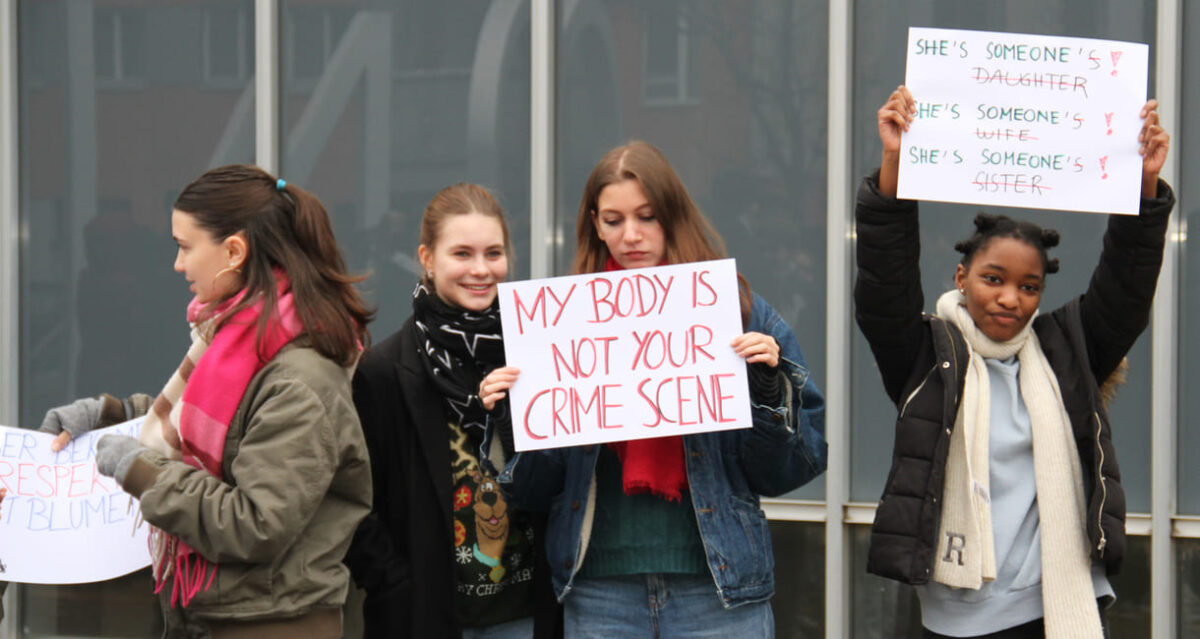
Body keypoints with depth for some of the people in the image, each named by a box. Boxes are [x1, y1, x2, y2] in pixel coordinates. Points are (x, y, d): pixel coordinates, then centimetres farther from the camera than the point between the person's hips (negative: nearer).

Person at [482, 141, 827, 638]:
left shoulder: (740, 313, 3)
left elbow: (782, 473, 3)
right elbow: (535, 490, 10)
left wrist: (769, 386, -11)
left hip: (717, 590, -1)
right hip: (600, 592, 1)